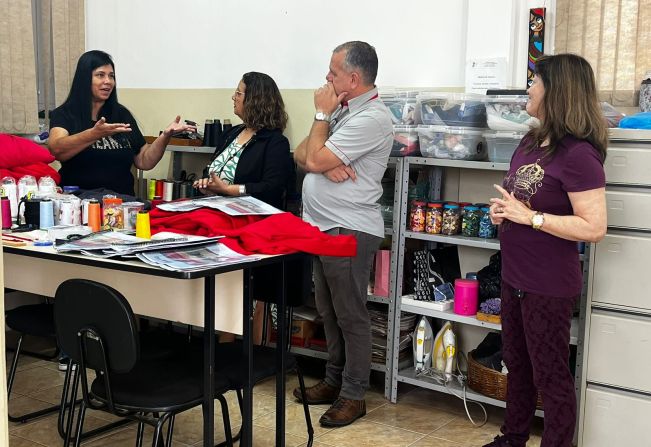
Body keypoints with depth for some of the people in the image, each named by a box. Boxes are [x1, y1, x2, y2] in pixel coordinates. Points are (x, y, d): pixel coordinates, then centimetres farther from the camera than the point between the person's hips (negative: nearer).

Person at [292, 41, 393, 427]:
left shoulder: (371, 118, -17)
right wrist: (324, 162, -12)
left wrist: (322, 114, -6)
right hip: (323, 227, 9)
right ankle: (334, 380, 29)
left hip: (350, 232, -9)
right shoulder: (342, 109, 14)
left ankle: (353, 395, 10)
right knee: (329, 312, 17)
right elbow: (301, 155, 10)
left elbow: (316, 160, -20)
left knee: (351, 316, 0)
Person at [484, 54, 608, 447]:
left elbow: (594, 228, -26)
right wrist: (502, 210, -1)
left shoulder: (578, 153, -21)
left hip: (548, 285, -9)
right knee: (516, 363, 22)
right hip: (515, 275, 9)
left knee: (550, 374, 5)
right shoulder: (531, 142, 7)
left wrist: (529, 217, -24)